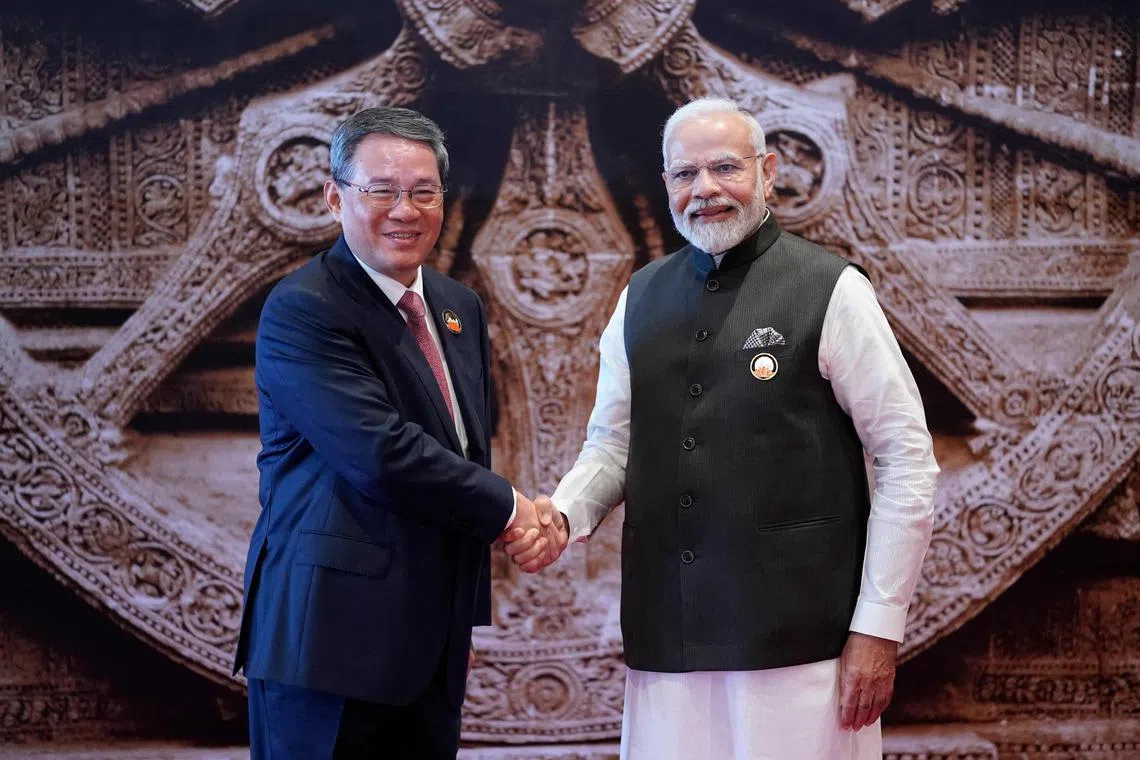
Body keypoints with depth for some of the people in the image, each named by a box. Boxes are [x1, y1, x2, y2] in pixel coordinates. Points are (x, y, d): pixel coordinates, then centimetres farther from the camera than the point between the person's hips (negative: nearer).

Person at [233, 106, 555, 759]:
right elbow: (384, 455, -21)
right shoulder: (301, 311, -12)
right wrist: (507, 508, -9)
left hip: (432, 644, 7)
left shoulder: (460, 308, 13)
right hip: (330, 643, -7)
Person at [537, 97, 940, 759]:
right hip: (666, 646, 4)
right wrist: (563, 513, -5)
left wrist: (879, 628, -8)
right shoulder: (640, 300, 10)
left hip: (800, 645, -4)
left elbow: (907, 461, -5)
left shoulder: (832, 291, -5)